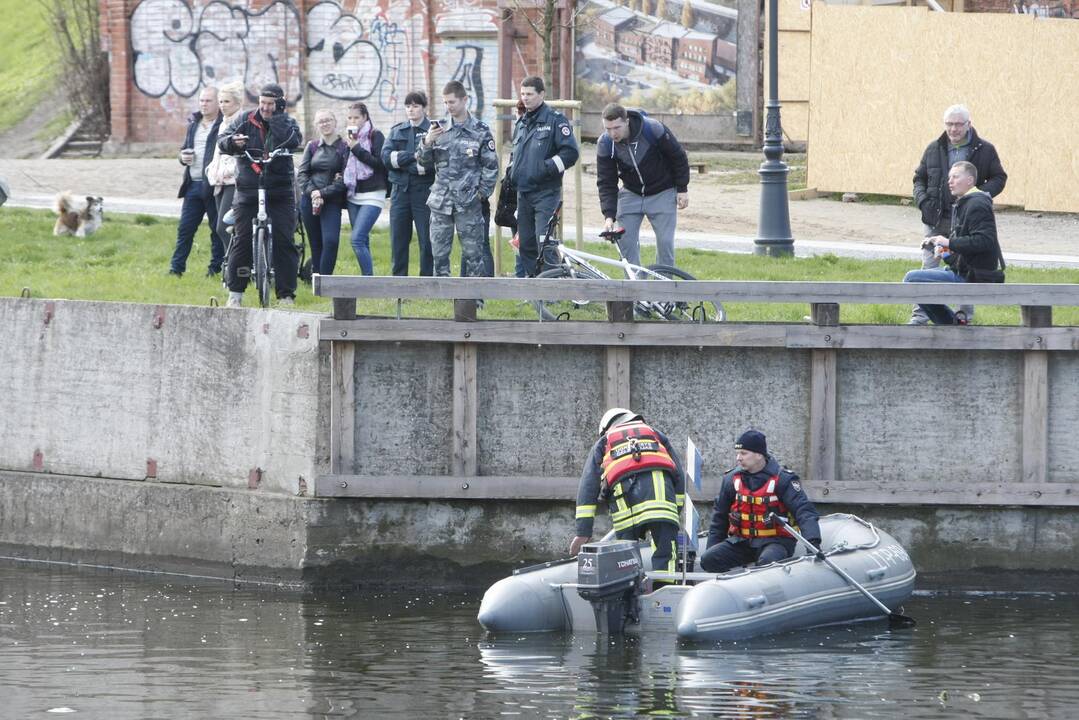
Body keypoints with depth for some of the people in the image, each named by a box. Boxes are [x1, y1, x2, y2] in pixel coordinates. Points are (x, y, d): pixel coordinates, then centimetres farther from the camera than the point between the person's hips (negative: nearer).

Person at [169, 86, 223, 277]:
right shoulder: (193, 124, 17)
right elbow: (184, 148, 27)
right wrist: (183, 157, 4)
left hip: (213, 185, -6)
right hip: (193, 185, 6)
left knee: (218, 229, 3)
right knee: (185, 229, 4)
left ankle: (216, 267, 9)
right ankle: (176, 267, 6)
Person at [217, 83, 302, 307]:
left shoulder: (286, 123, 4)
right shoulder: (245, 120, 7)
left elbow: (293, 140, -17)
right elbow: (223, 142, 1)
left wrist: (276, 117, -13)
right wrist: (233, 142, -21)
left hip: (280, 193, -1)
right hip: (248, 191, 1)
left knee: (284, 242, -4)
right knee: (242, 240, -2)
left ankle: (286, 295, 2)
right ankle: (235, 293, 6)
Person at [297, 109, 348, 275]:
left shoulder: (344, 148, 1)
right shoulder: (312, 146, 13)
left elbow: (345, 179, -6)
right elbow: (301, 174, 6)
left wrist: (323, 193, -13)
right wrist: (311, 191, -11)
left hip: (332, 201, -3)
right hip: (309, 200, 4)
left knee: (330, 241, -18)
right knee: (316, 244, 6)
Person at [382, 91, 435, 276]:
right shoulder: (397, 131, 13)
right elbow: (386, 157, -1)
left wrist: (401, 160, -11)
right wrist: (413, 156, -12)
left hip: (425, 190, -4)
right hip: (400, 191, 4)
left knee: (427, 240, -2)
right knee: (398, 240, 6)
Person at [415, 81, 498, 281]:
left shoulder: (480, 131, -1)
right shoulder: (439, 128, 7)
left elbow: (491, 166, 1)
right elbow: (424, 162, 9)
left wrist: (483, 193, -6)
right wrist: (427, 143, -9)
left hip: (469, 203, -3)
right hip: (441, 202, 3)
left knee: (472, 252, -1)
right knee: (439, 252, 5)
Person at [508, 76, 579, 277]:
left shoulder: (555, 120, -5)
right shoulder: (521, 123, 18)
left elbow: (570, 153, -11)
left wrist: (547, 168, -17)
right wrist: (510, 174, 17)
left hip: (546, 192, -7)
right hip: (523, 193, 7)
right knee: (525, 244, 8)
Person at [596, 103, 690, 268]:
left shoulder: (653, 130, -25)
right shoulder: (605, 144, -17)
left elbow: (678, 157, -10)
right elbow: (606, 183, -14)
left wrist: (682, 189, -5)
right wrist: (609, 215, -25)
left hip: (661, 193, -3)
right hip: (631, 194, 3)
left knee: (665, 242, -7)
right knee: (625, 242, -7)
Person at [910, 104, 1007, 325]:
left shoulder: (984, 150, 1)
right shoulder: (934, 149, 7)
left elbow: (999, 178, 6)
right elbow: (919, 178, 16)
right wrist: (922, 200, -4)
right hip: (936, 220, 1)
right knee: (929, 267, -3)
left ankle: (965, 315, 17)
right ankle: (920, 314, -2)